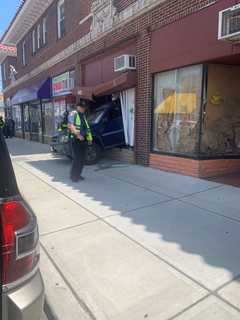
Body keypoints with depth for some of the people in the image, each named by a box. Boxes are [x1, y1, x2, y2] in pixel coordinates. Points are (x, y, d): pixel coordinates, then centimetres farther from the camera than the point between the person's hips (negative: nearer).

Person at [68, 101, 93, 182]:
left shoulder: (83, 116, 22)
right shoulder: (73, 114, -2)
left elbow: (87, 128, 24)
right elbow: (70, 125, -16)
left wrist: (89, 138, 14)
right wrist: (78, 135, -26)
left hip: (83, 139, 8)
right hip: (76, 139, -7)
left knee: (82, 159, 8)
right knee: (77, 158, -11)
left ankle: (78, 174, 18)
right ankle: (73, 175, -1)